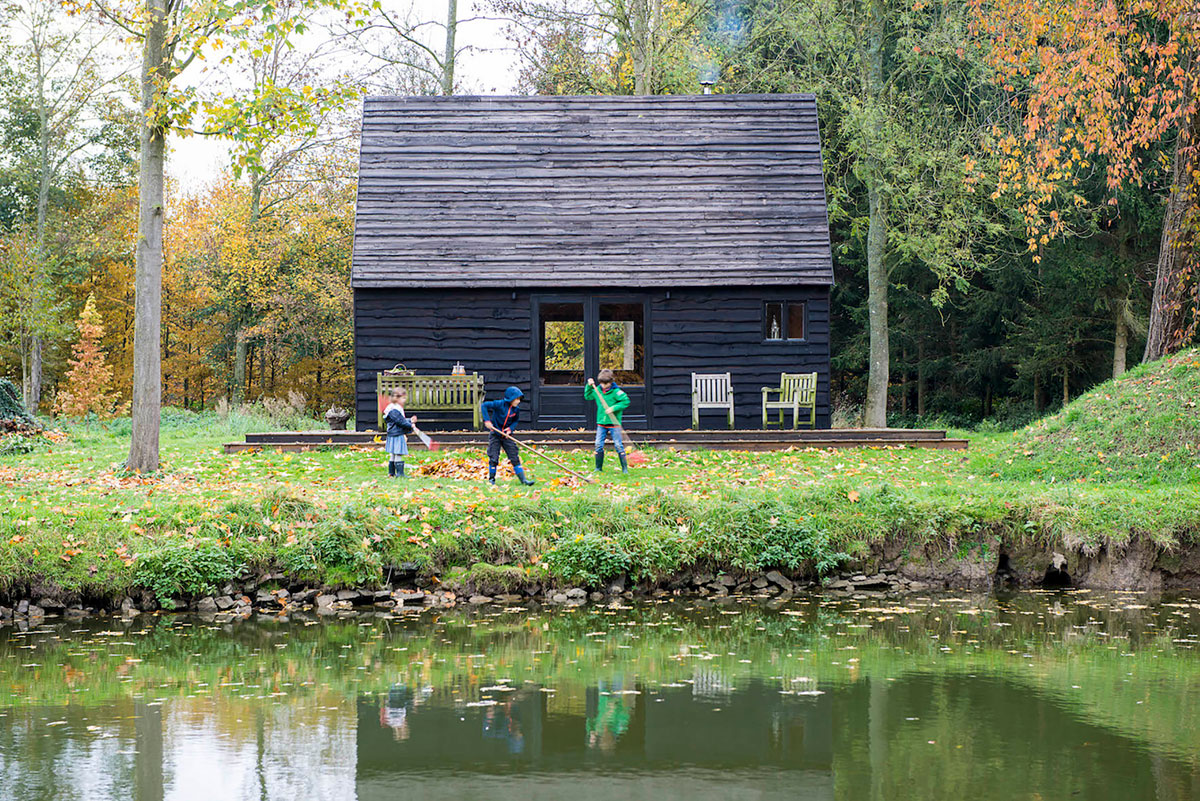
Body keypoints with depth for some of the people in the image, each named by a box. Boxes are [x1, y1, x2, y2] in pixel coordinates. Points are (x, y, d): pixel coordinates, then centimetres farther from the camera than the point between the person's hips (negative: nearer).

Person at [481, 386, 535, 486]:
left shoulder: (516, 409, -5)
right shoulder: (500, 404, -18)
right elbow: (484, 405, -17)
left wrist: (511, 428, -9)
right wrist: (487, 420, -23)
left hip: (506, 435, 3)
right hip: (495, 434, -3)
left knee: (515, 457, -2)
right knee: (493, 458, -3)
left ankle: (523, 479, 0)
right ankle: (491, 479, 16)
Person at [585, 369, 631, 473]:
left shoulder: (616, 391, -12)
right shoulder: (597, 390, 5)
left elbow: (626, 401, -15)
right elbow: (587, 396, 20)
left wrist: (614, 408, -22)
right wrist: (589, 386, 5)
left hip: (613, 423, -5)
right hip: (601, 423, 5)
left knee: (618, 445, -3)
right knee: (598, 445, 0)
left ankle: (625, 468, 4)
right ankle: (598, 468, 10)